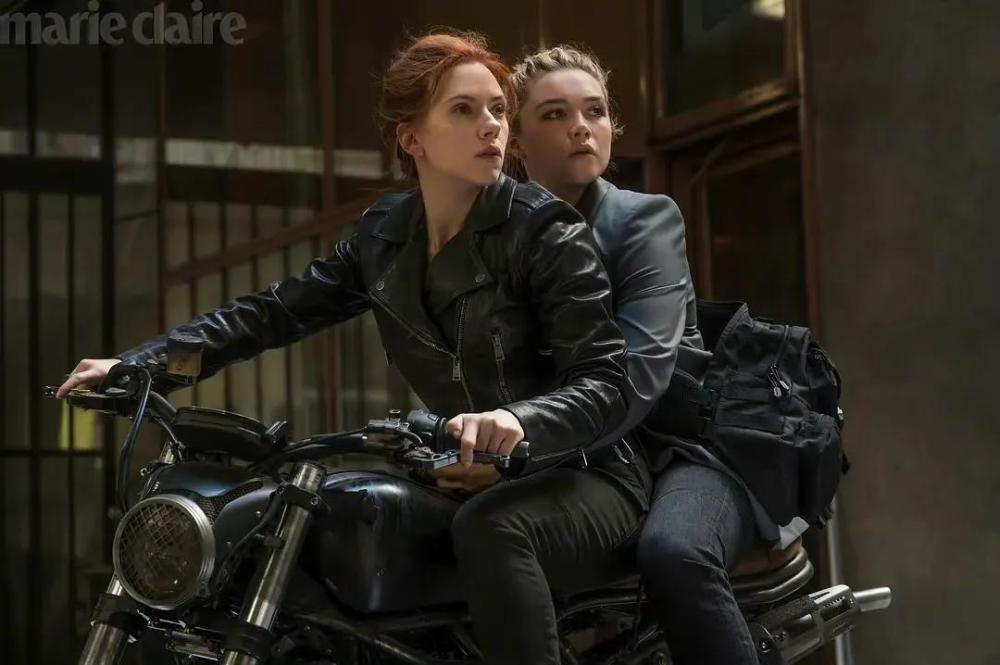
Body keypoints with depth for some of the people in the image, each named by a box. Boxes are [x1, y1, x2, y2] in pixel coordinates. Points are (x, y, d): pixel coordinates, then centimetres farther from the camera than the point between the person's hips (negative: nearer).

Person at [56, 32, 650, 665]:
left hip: (583, 476, -6)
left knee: (488, 528, -37)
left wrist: (519, 419, -41)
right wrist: (136, 364, -3)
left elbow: (605, 381, -19)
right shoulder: (385, 236, 5)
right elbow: (278, 310, 7)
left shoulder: (547, 230, -12)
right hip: (471, 476, 6)